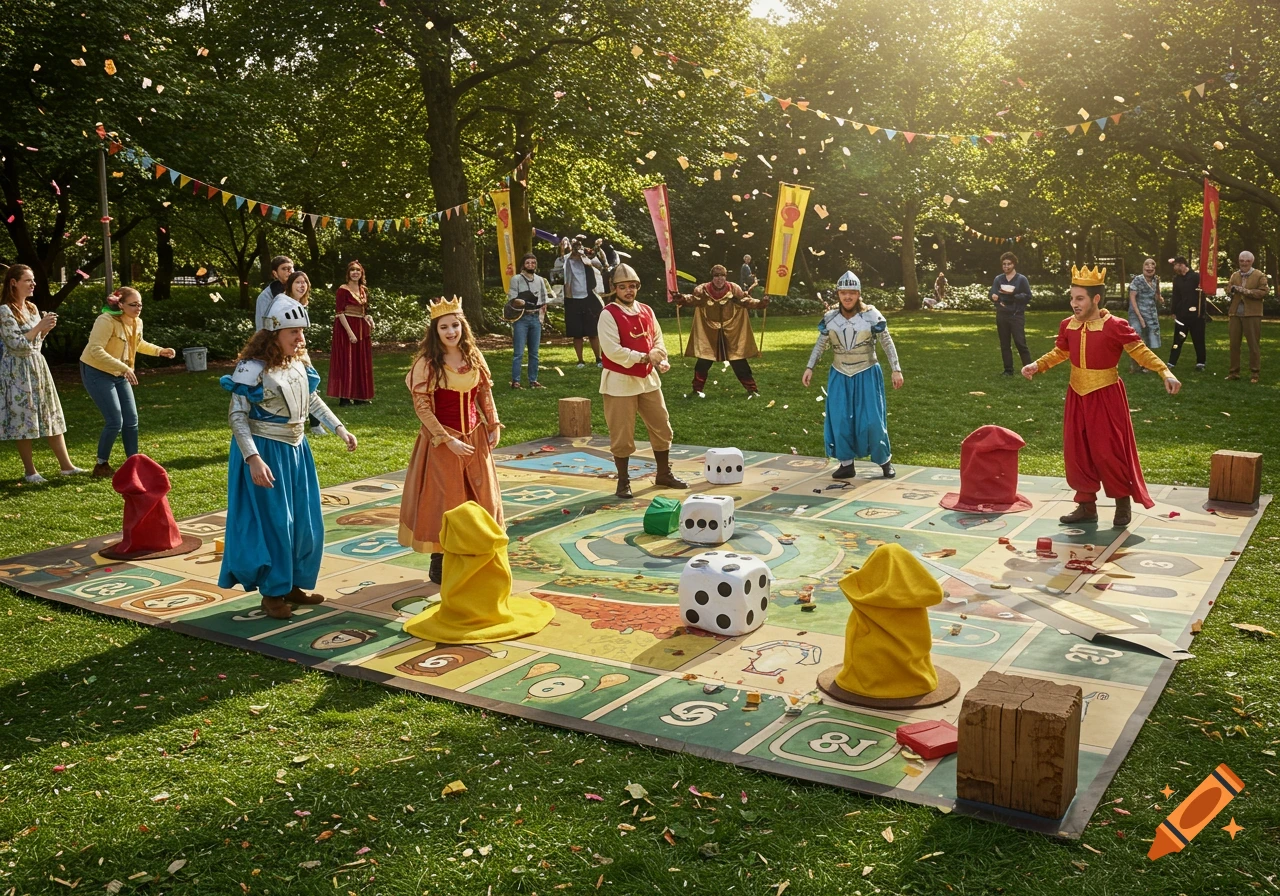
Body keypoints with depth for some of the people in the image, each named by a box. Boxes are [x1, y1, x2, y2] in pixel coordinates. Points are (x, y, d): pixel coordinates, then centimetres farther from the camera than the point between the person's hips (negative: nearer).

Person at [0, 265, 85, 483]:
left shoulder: (32, 308, 10)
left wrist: (46, 330, -1)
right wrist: (39, 326, -20)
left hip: (37, 365, 8)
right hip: (18, 370, -8)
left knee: (51, 416, 7)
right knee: (24, 419, -1)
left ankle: (66, 465, 11)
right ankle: (30, 471, 8)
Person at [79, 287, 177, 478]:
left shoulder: (137, 322, 0)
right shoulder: (107, 320, -25)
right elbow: (96, 350, -33)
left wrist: (160, 351, 8)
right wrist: (124, 367, -39)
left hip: (119, 375, 8)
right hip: (97, 373, -8)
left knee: (131, 420, 7)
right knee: (115, 422, -11)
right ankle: (101, 465, 7)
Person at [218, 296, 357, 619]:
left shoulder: (299, 362, 2)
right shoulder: (253, 368, -19)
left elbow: (313, 400, 16)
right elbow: (237, 415, -20)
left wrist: (340, 429, 11)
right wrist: (253, 459, -28)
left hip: (296, 450, 7)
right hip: (265, 451, -7)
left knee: (305, 522, 12)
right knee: (273, 523, 0)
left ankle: (294, 586, 28)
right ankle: (272, 593, 15)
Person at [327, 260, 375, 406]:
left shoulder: (364, 290, 12)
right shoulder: (343, 290, -9)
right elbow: (340, 313, -14)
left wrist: (368, 319, -1)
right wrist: (350, 332, -21)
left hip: (361, 329, 7)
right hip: (346, 328, -7)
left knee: (361, 362, 9)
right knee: (346, 361, -6)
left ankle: (360, 396, 16)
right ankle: (344, 397, -4)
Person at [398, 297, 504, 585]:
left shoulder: (473, 357, 2)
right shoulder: (426, 363, -12)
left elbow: (485, 393, 11)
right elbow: (422, 407, -14)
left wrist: (493, 425, 2)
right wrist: (447, 440, -18)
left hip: (474, 437, 5)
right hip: (441, 440, -5)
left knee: (480, 496, 10)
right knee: (444, 499, 2)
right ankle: (439, 562, 15)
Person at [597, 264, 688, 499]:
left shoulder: (646, 311, 7)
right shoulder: (608, 314, -13)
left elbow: (657, 339, 14)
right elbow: (612, 350, -20)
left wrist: (662, 360, -7)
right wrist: (645, 357, -21)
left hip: (648, 379, 6)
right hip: (620, 382, -6)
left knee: (662, 427, 13)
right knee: (622, 435, 1)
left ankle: (664, 474, 29)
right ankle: (623, 481, 15)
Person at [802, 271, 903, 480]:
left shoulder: (871, 315, -10)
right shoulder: (830, 318, -2)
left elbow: (887, 343, -4)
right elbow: (820, 345, 9)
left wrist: (895, 369, -7)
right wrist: (809, 367, 3)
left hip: (866, 375, -3)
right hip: (840, 376, 3)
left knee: (872, 420, -5)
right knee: (840, 420, -1)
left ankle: (885, 461, 13)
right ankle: (846, 464, 10)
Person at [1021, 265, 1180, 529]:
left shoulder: (1115, 326, -17)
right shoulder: (1068, 325, 0)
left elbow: (1141, 352, -14)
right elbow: (1060, 352, 15)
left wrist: (1166, 374, -25)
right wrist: (1037, 366, 2)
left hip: (1106, 397, -6)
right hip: (1077, 395, 6)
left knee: (1107, 451, -4)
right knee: (1077, 452, 7)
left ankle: (1123, 502, 17)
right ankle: (1086, 505, 20)